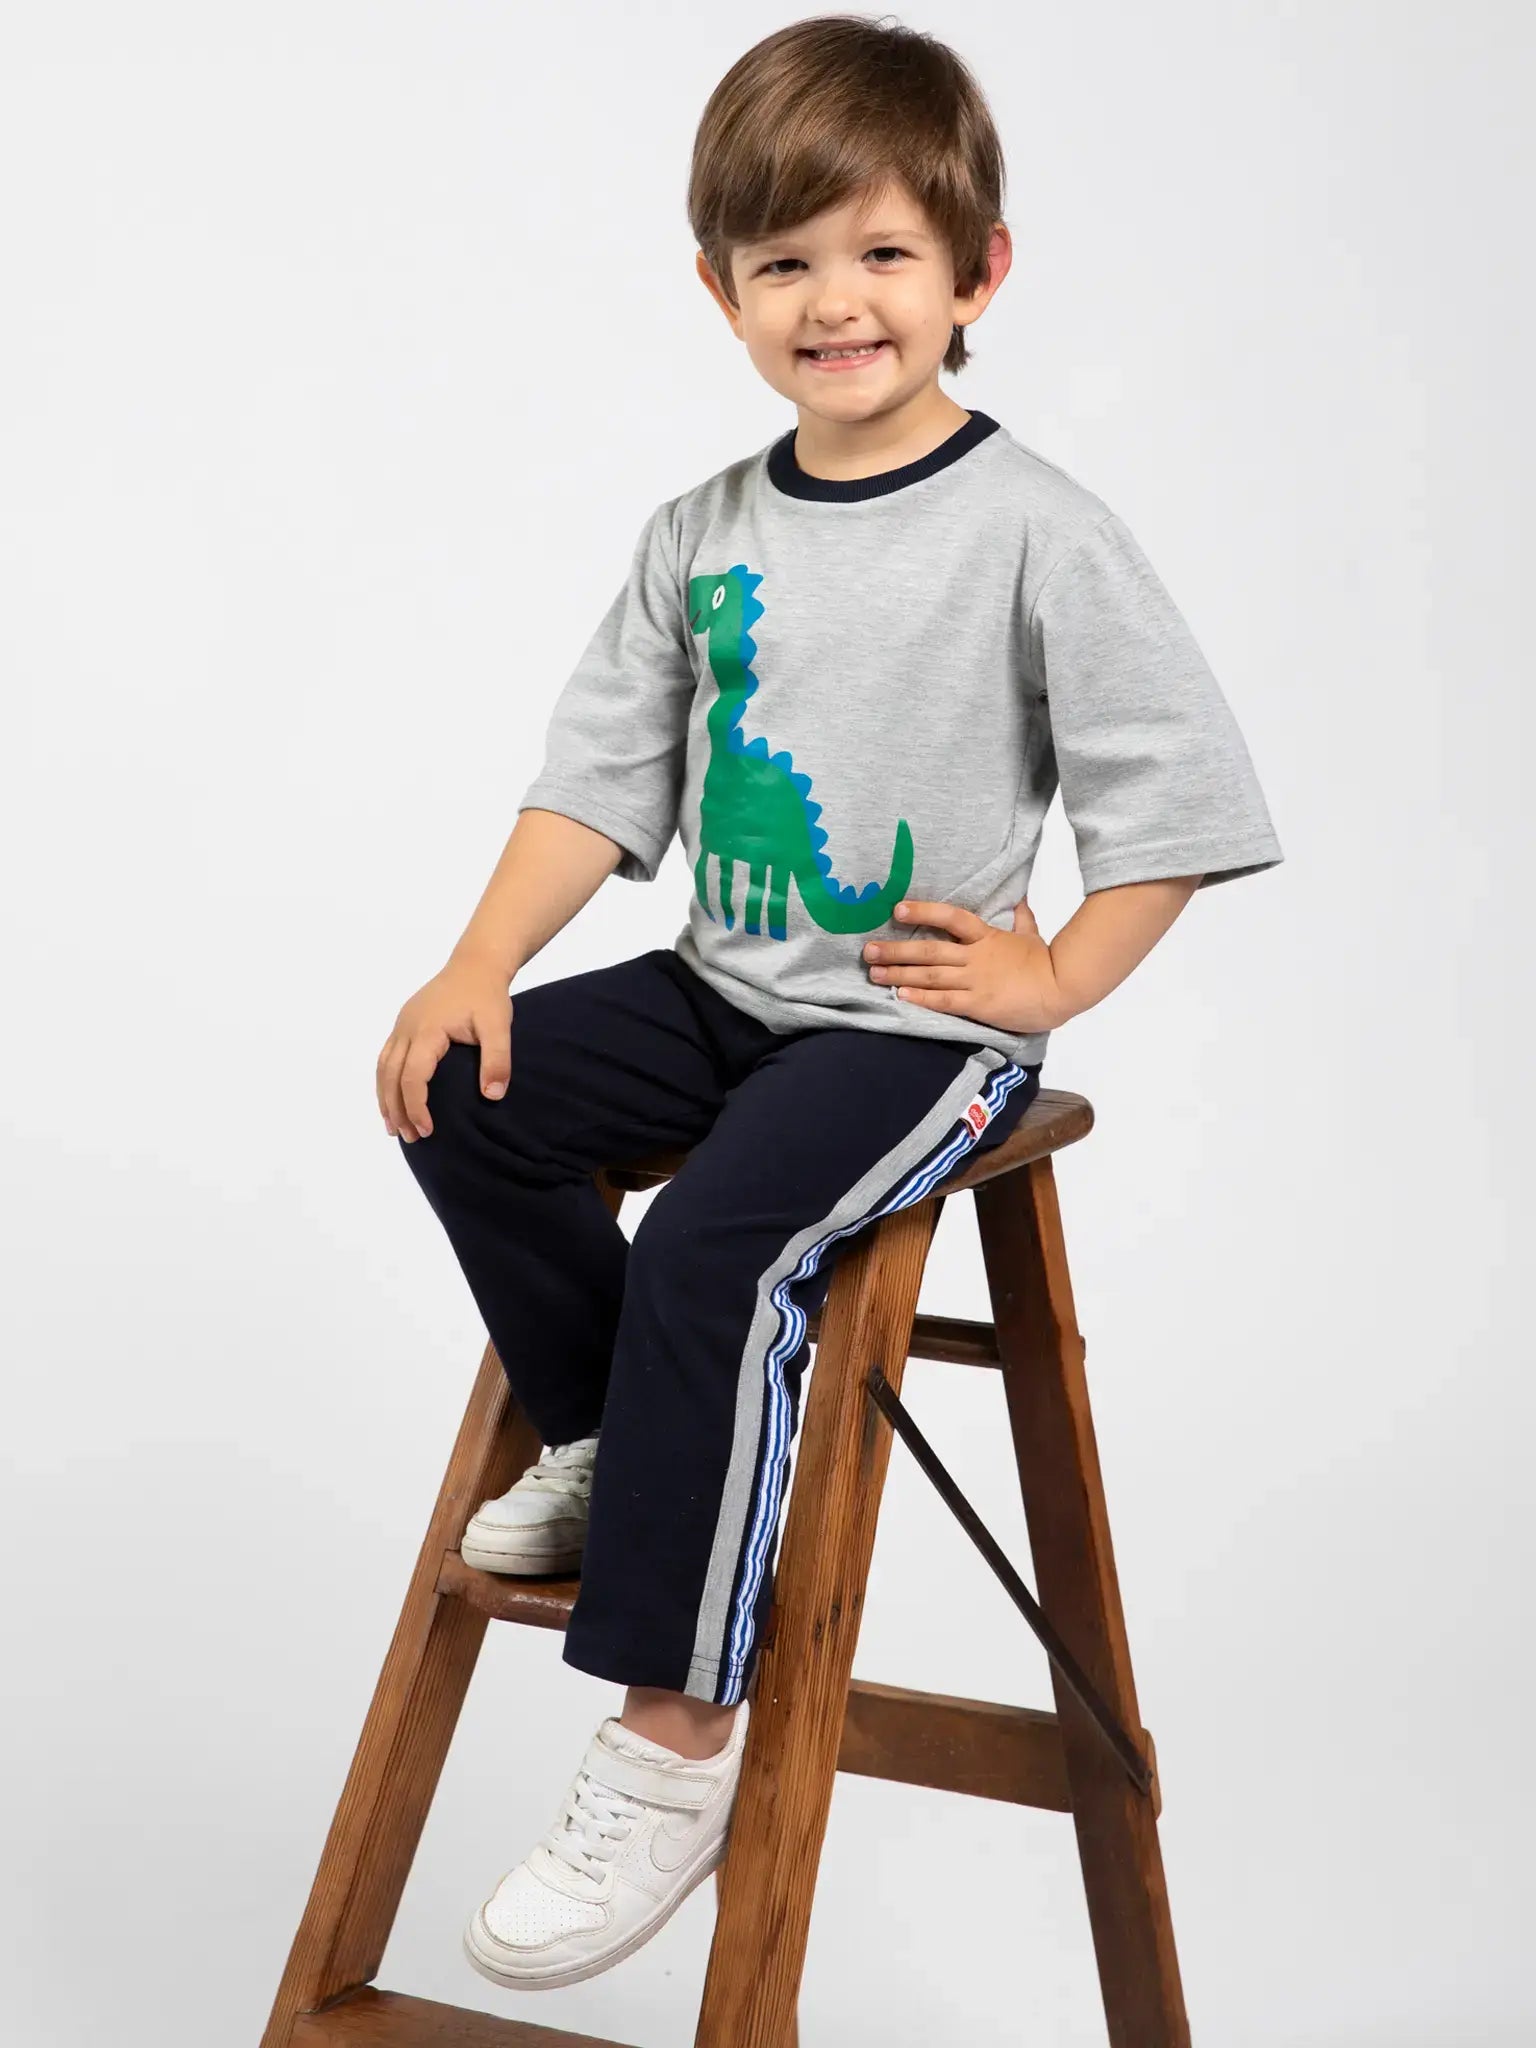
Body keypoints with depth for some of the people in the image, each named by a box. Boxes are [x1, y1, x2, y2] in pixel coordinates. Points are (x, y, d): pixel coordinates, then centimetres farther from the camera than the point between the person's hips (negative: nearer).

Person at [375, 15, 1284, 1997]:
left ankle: (677, 1739, -13)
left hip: (925, 1024, -7)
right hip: (725, 991, 7)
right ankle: (610, 1444, 16)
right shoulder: (704, 531, 7)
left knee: (713, 1250, -26)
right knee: (466, 1099, -2)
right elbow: (601, 773, 8)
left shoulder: (1036, 530, -10)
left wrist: (1053, 977, -12)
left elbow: (1179, 785, -8)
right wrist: (479, 972, -3)